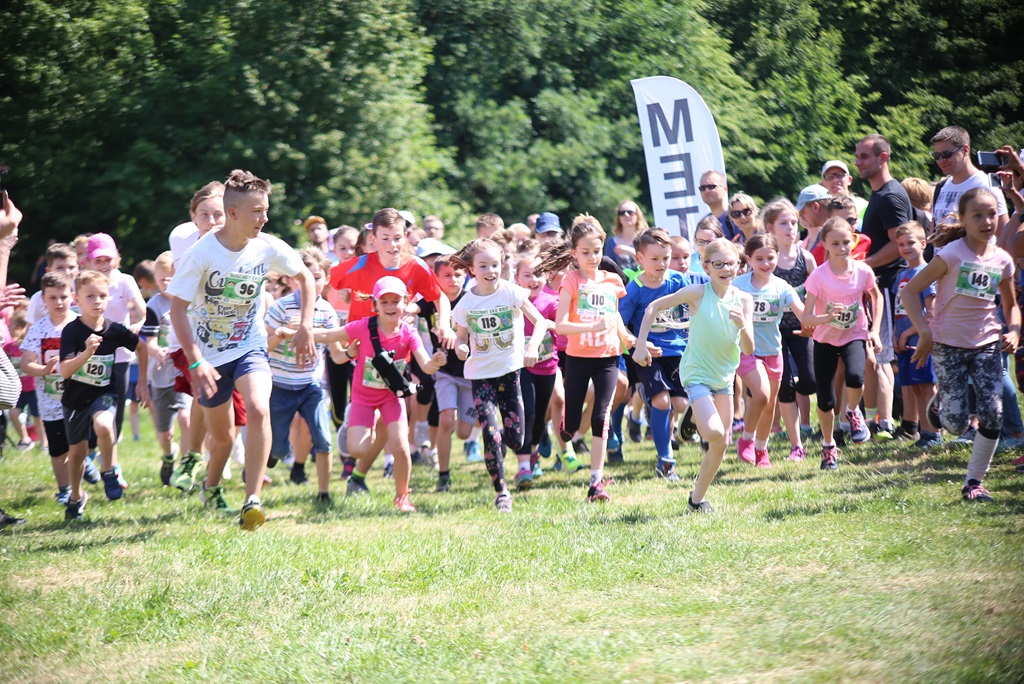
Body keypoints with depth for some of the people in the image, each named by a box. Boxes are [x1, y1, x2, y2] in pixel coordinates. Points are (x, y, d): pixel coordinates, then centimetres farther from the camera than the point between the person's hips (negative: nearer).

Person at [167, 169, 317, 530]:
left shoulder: (267, 247, -11)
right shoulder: (203, 253, -20)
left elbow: (304, 277, 9)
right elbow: (177, 308, -16)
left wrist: (305, 326, 0)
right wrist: (195, 362, -23)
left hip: (250, 348, 1)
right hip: (209, 354, -1)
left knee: (258, 409, -27)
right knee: (221, 435, 11)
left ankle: (252, 501, -23)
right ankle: (211, 488, 45)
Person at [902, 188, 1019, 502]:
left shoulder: (1002, 260, 2)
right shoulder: (952, 254, -12)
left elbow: (1010, 305, 16)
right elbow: (909, 291, -12)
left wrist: (1014, 330, -4)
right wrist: (924, 333, -18)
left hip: (987, 344, 4)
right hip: (949, 345, -4)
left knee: (993, 414, -10)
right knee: (955, 424, -8)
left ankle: (974, 482, 4)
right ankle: (940, 404, 30)